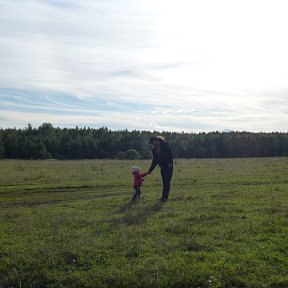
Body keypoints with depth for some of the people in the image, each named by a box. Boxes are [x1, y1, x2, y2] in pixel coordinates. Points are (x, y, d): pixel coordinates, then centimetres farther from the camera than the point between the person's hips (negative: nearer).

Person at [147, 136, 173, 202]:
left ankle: (165, 197, -6)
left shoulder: (165, 145, -8)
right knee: (164, 182, 8)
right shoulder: (155, 150, 11)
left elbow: (170, 154, -16)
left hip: (168, 166, -7)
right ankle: (164, 196, 12)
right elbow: (154, 161, 16)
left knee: (167, 182, -7)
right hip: (162, 167, 7)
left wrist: (170, 163, -24)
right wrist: (150, 170, 13)